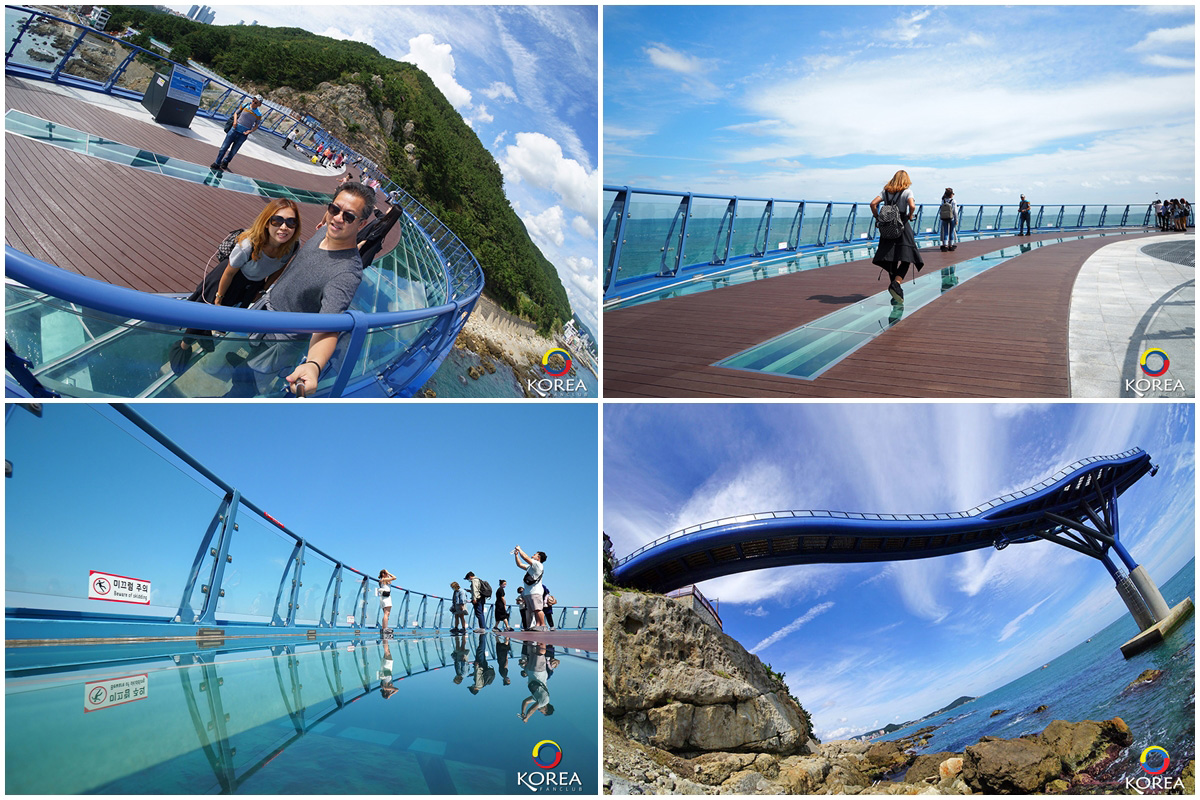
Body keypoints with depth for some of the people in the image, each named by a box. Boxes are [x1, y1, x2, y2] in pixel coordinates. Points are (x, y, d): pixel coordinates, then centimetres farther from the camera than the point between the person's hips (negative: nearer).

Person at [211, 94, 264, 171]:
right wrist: (235, 121, -7)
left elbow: (256, 126, 6)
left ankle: (225, 162, 35)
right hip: (234, 130, 1)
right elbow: (236, 113, 12)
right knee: (224, 148, 2)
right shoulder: (244, 106, -1)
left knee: (233, 151, 10)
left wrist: (250, 131, -12)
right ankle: (217, 163, 15)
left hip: (243, 135, -1)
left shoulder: (258, 114, -4)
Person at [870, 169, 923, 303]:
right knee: (906, 258, -1)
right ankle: (895, 284, -23)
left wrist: (877, 218, 7)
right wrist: (910, 216, 0)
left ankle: (895, 290, 11)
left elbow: (873, 203, -2)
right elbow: (912, 206, -18)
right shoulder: (907, 191, -2)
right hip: (902, 226, -4)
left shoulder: (886, 191, 9)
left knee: (891, 260, 9)